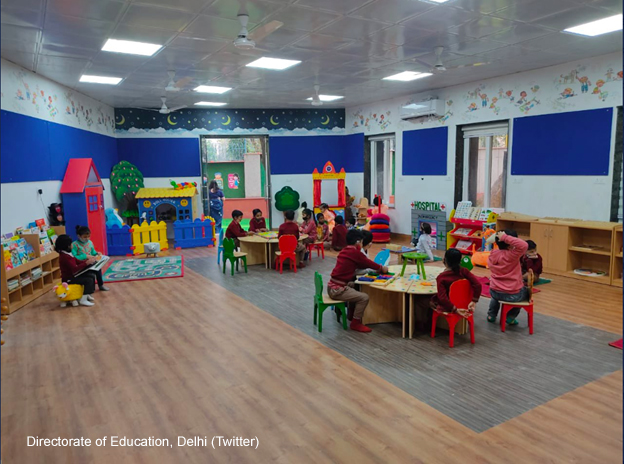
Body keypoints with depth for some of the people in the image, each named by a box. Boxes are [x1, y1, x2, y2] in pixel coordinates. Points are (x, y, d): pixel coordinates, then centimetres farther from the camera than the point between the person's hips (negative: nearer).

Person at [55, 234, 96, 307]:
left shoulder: (67, 254, 9)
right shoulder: (65, 257, -24)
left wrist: (87, 260, -3)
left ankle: (88, 294, 14)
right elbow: (75, 269, -32)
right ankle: (83, 300, -17)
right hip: (69, 279, -10)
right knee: (89, 280, -22)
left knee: (92, 276, 8)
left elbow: (77, 262, 12)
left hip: (73, 275, 10)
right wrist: (86, 263, -37)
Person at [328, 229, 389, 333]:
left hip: (332, 286, 10)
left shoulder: (345, 250, 10)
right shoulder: (355, 252, -15)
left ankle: (351, 315, 37)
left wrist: (376, 267, 22)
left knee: (355, 286, 31)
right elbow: (368, 263, -1)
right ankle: (356, 323, 3)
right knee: (364, 297, -11)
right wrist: (381, 268, 17)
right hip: (337, 289, -10)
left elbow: (360, 265, 22)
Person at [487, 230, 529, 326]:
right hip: (513, 295, -5)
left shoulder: (492, 255, -4)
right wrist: (505, 237, -31)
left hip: (494, 292, 5)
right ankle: (511, 317, 29)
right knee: (526, 292, 31)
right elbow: (524, 245, -37)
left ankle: (491, 315, 41)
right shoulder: (511, 256, -24)